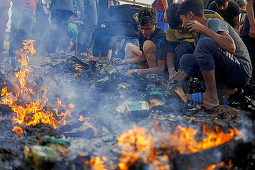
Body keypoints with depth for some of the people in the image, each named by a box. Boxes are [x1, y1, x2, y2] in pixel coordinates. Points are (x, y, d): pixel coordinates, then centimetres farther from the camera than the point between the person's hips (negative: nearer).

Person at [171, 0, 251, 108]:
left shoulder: (215, 23, -10)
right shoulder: (199, 36, 15)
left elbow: (231, 47, -30)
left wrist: (205, 30, -25)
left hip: (241, 72, -9)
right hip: (225, 74, 9)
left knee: (205, 43, -25)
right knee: (186, 60, 2)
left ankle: (211, 96, -23)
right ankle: (226, 88, -3)